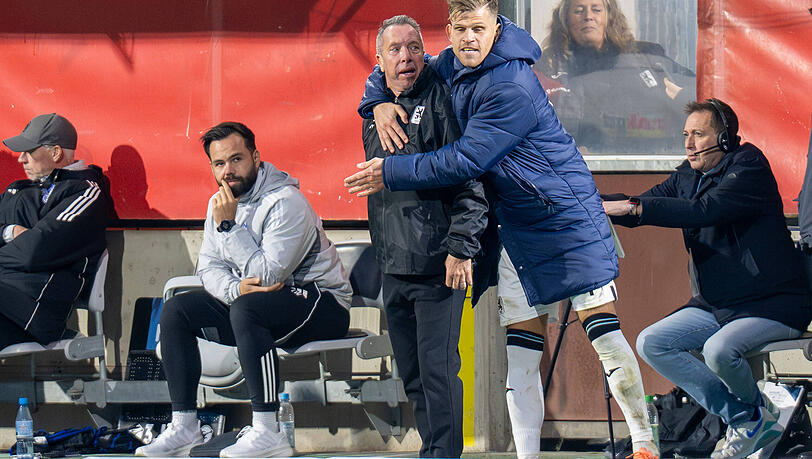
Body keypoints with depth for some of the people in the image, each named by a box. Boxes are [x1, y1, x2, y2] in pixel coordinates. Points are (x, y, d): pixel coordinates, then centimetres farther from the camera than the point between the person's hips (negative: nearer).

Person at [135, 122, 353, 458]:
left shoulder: (286, 202, -20)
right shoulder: (221, 203, 6)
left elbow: (267, 275, -25)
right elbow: (208, 267, 3)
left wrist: (229, 225, -24)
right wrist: (235, 288, -19)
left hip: (321, 302, -8)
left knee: (246, 308, -37)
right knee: (176, 310, -4)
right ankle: (184, 426, -6)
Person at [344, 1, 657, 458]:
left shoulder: (512, 88, -22)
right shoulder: (452, 65, 5)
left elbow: (463, 161, -23)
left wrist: (390, 174, -15)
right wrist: (379, 102, -1)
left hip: (567, 215, -8)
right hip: (515, 227, 8)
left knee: (603, 330, -10)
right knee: (521, 353, 4)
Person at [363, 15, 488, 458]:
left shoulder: (440, 99, -6)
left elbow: (468, 178, -10)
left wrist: (461, 247, -15)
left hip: (438, 265, -7)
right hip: (394, 267, 7)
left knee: (437, 369, -8)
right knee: (411, 373, 11)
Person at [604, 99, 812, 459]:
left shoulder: (750, 166, -14)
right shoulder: (688, 175, 10)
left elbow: (705, 210, -28)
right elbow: (640, 207, 8)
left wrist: (634, 207, -31)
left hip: (773, 305, -8)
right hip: (714, 305, 8)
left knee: (719, 349, -34)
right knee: (651, 344, -9)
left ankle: (754, 412, 1)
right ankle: (744, 421, -6)